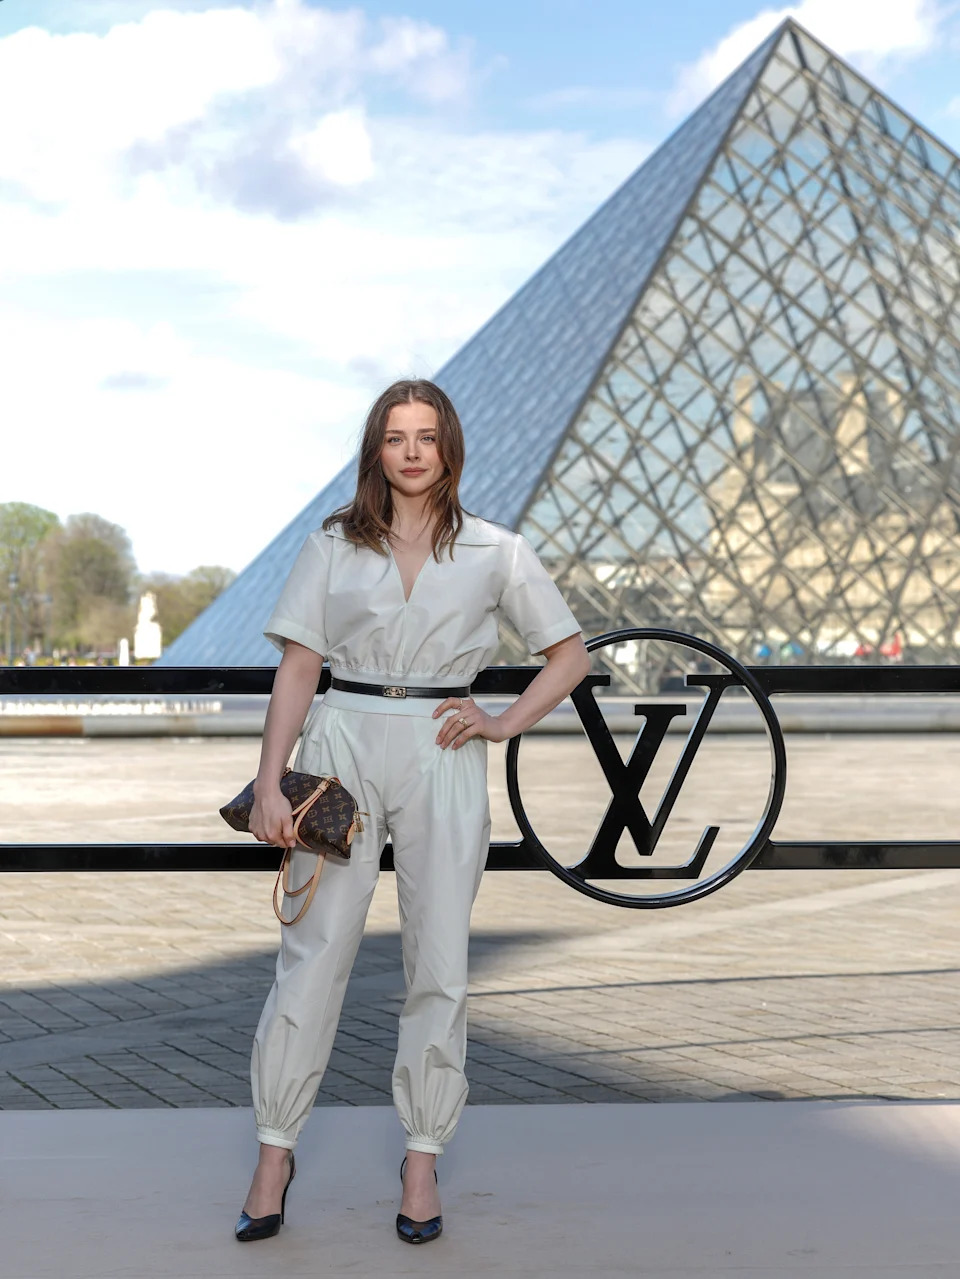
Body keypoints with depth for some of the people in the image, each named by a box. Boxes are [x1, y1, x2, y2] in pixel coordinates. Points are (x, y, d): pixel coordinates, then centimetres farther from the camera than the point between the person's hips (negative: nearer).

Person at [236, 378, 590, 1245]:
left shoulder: (495, 550, 7)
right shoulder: (334, 545, 8)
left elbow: (570, 655, 12)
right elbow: (298, 668, 3)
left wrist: (504, 724, -2)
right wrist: (270, 783, -6)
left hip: (442, 758, 0)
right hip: (344, 748, 0)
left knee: (439, 963, 2)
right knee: (314, 952, -2)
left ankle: (423, 1162, 13)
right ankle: (275, 1154, 9)